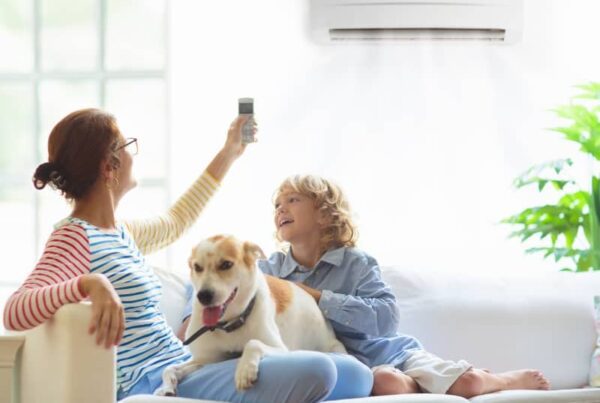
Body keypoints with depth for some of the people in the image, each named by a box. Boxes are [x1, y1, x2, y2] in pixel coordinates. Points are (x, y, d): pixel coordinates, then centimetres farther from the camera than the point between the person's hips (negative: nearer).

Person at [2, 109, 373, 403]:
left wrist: (229, 154, 44)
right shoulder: (75, 238, -14)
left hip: (181, 371, 10)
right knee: (315, 372, -23)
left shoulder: (119, 233, 15)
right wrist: (89, 284, -45)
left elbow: (174, 223, 38)